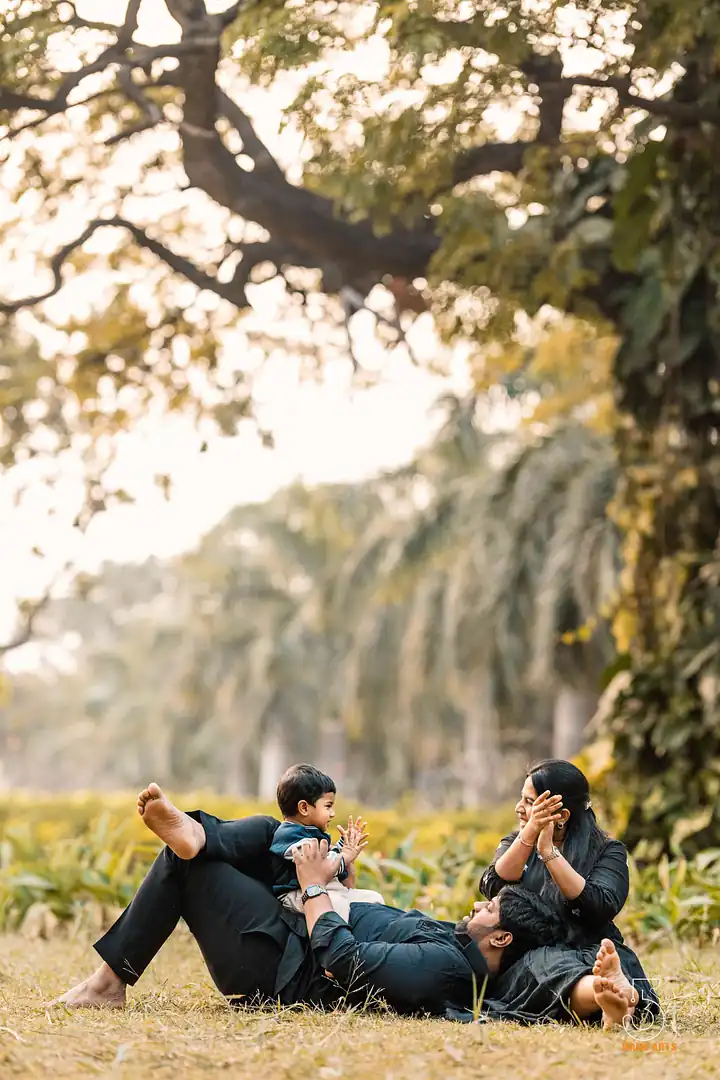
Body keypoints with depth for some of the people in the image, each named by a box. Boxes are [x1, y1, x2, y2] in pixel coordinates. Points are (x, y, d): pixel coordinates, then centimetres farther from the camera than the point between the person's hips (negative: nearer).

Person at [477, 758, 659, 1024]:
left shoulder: (607, 851, 10)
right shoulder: (515, 844, 20)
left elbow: (601, 908, -11)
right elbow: (493, 888, -3)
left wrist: (549, 851, -15)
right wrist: (529, 833, -15)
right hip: (527, 957, 0)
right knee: (550, 962, -37)